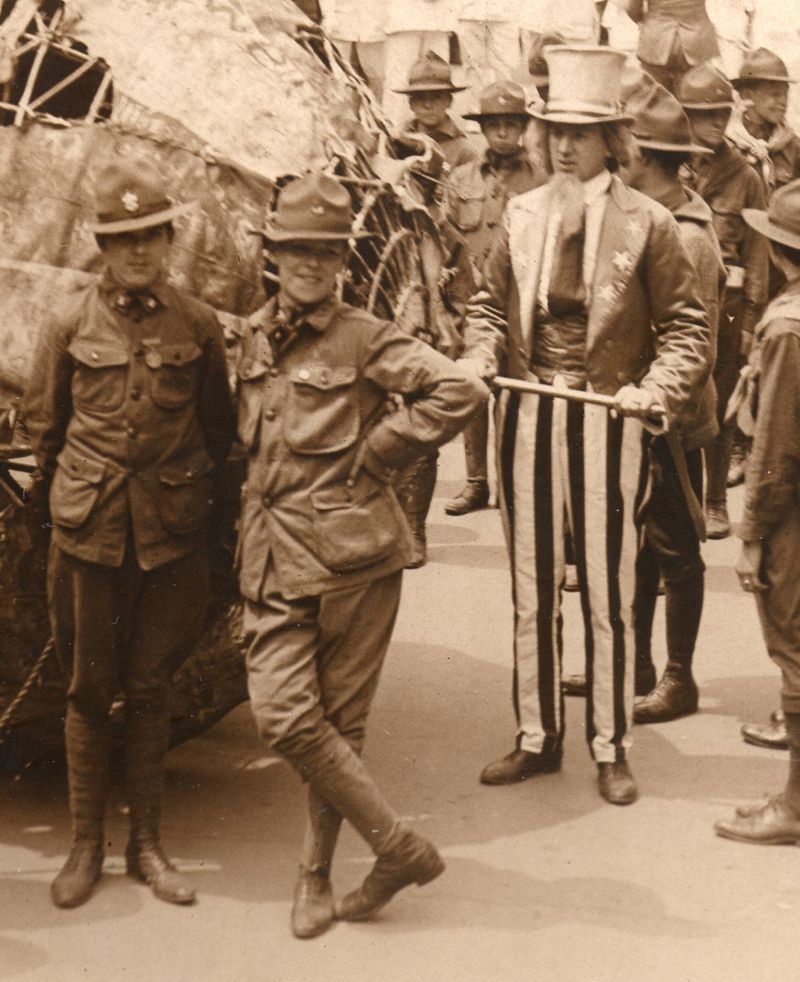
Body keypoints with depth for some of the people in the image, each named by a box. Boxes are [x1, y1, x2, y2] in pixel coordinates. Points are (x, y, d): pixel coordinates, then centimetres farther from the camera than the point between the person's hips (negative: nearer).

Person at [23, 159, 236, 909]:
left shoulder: (198, 326, 1)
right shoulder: (70, 325, -1)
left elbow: (218, 428, 12)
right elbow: (44, 426, 9)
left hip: (172, 534, 1)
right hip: (89, 531, 0)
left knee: (150, 688, 8)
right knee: (88, 691, 7)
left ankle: (146, 844, 19)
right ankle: (85, 846, 19)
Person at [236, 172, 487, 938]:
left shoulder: (364, 339, -6)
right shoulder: (253, 339, 12)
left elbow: (459, 391, -15)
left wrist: (373, 458, -11)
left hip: (351, 552, -5)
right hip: (274, 557, 5)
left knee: (336, 722, 3)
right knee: (282, 717, -5)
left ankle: (316, 873, 19)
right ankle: (401, 848, 9)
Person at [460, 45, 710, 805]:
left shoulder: (646, 224, -4)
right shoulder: (522, 215, 7)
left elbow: (686, 328, -2)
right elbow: (491, 304, 15)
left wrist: (654, 390, -17)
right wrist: (479, 359, -4)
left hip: (605, 422, -3)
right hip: (527, 416, 4)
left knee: (607, 594, 2)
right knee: (530, 591, 11)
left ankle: (611, 749, 15)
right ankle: (537, 738, 23)